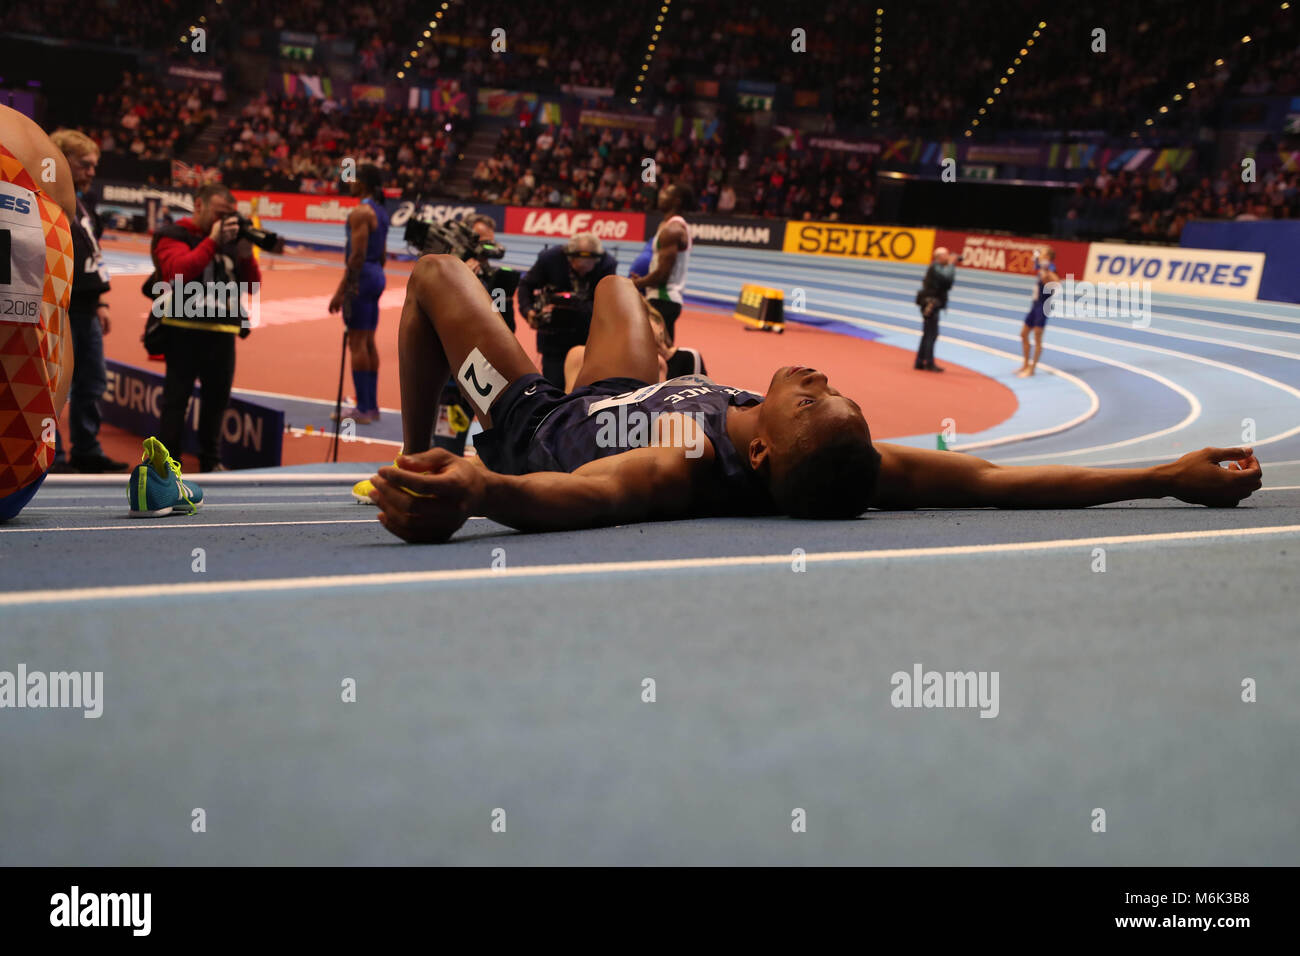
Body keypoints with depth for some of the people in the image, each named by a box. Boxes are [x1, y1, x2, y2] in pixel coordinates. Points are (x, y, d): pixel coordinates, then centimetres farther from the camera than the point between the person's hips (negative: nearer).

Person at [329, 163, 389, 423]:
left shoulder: (360, 213, -15)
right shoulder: (380, 211, 14)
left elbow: (357, 255, -20)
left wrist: (341, 290, -18)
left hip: (361, 276, -9)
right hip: (376, 275, 9)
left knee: (357, 343, -6)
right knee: (369, 342, 13)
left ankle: (362, 409, -6)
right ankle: (372, 406, 17)